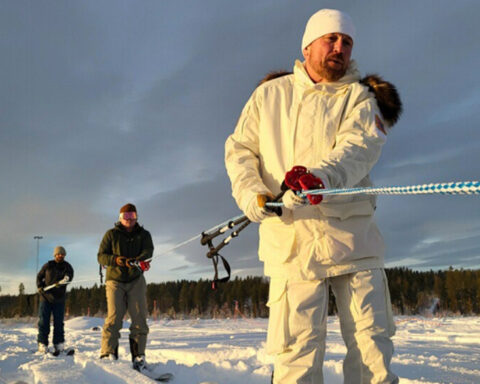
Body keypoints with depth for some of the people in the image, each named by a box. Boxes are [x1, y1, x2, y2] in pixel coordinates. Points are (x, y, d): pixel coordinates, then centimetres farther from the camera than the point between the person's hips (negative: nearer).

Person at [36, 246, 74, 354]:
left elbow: (69, 275, -18)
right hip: (45, 297, 0)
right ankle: (42, 344, 5)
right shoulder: (48, 265, 5)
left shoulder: (67, 266, 2)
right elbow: (39, 277, 16)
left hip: (59, 299, 0)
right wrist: (40, 287, -1)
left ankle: (59, 344, 10)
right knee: (43, 321, -2)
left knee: (58, 322, 2)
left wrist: (66, 278, -41)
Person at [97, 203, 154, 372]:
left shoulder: (143, 234, 9)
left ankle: (138, 357, 3)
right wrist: (116, 260, -22)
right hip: (115, 280, -2)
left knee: (139, 318, -2)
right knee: (114, 317, -13)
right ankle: (108, 355, -11)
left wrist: (136, 261, -33)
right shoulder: (111, 234, 6)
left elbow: (148, 251, -11)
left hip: (136, 280, 2)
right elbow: (101, 256, 0)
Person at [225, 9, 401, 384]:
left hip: (353, 237, 1)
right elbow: (239, 149, 14)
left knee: (373, 345, 1)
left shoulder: (359, 97, 11)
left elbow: (360, 145, -8)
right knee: (298, 352, -4)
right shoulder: (269, 94, 15)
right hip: (291, 240, 0)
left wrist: (322, 175, -30)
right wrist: (251, 193, -7)